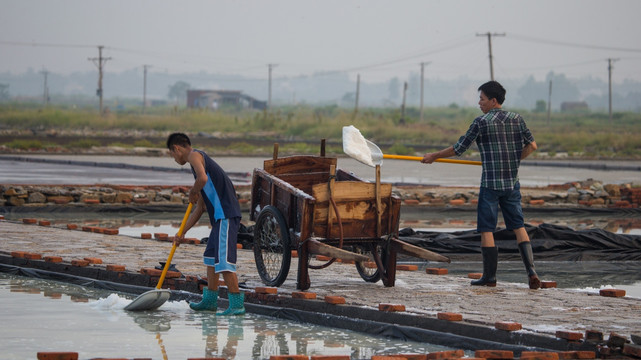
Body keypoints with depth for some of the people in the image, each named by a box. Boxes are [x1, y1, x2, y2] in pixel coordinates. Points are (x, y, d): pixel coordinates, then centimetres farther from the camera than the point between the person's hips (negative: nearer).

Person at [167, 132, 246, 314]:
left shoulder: (194, 155, -2)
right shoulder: (198, 160, 27)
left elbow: (202, 178, -26)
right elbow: (200, 207, 27)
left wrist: (193, 191, -4)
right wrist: (182, 232, 27)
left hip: (226, 215, -11)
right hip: (220, 216, 11)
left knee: (223, 260, -14)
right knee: (210, 256, 21)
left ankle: (237, 304, -16)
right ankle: (210, 300, 31)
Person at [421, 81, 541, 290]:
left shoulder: (481, 122, -7)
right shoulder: (516, 119, 6)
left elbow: (459, 148, -2)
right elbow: (531, 145, 6)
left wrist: (434, 156, 11)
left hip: (491, 183, -5)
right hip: (512, 182, 5)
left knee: (486, 229, 2)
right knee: (518, 226, 9)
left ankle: (490, 276, 3)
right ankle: (531, 271, -3)